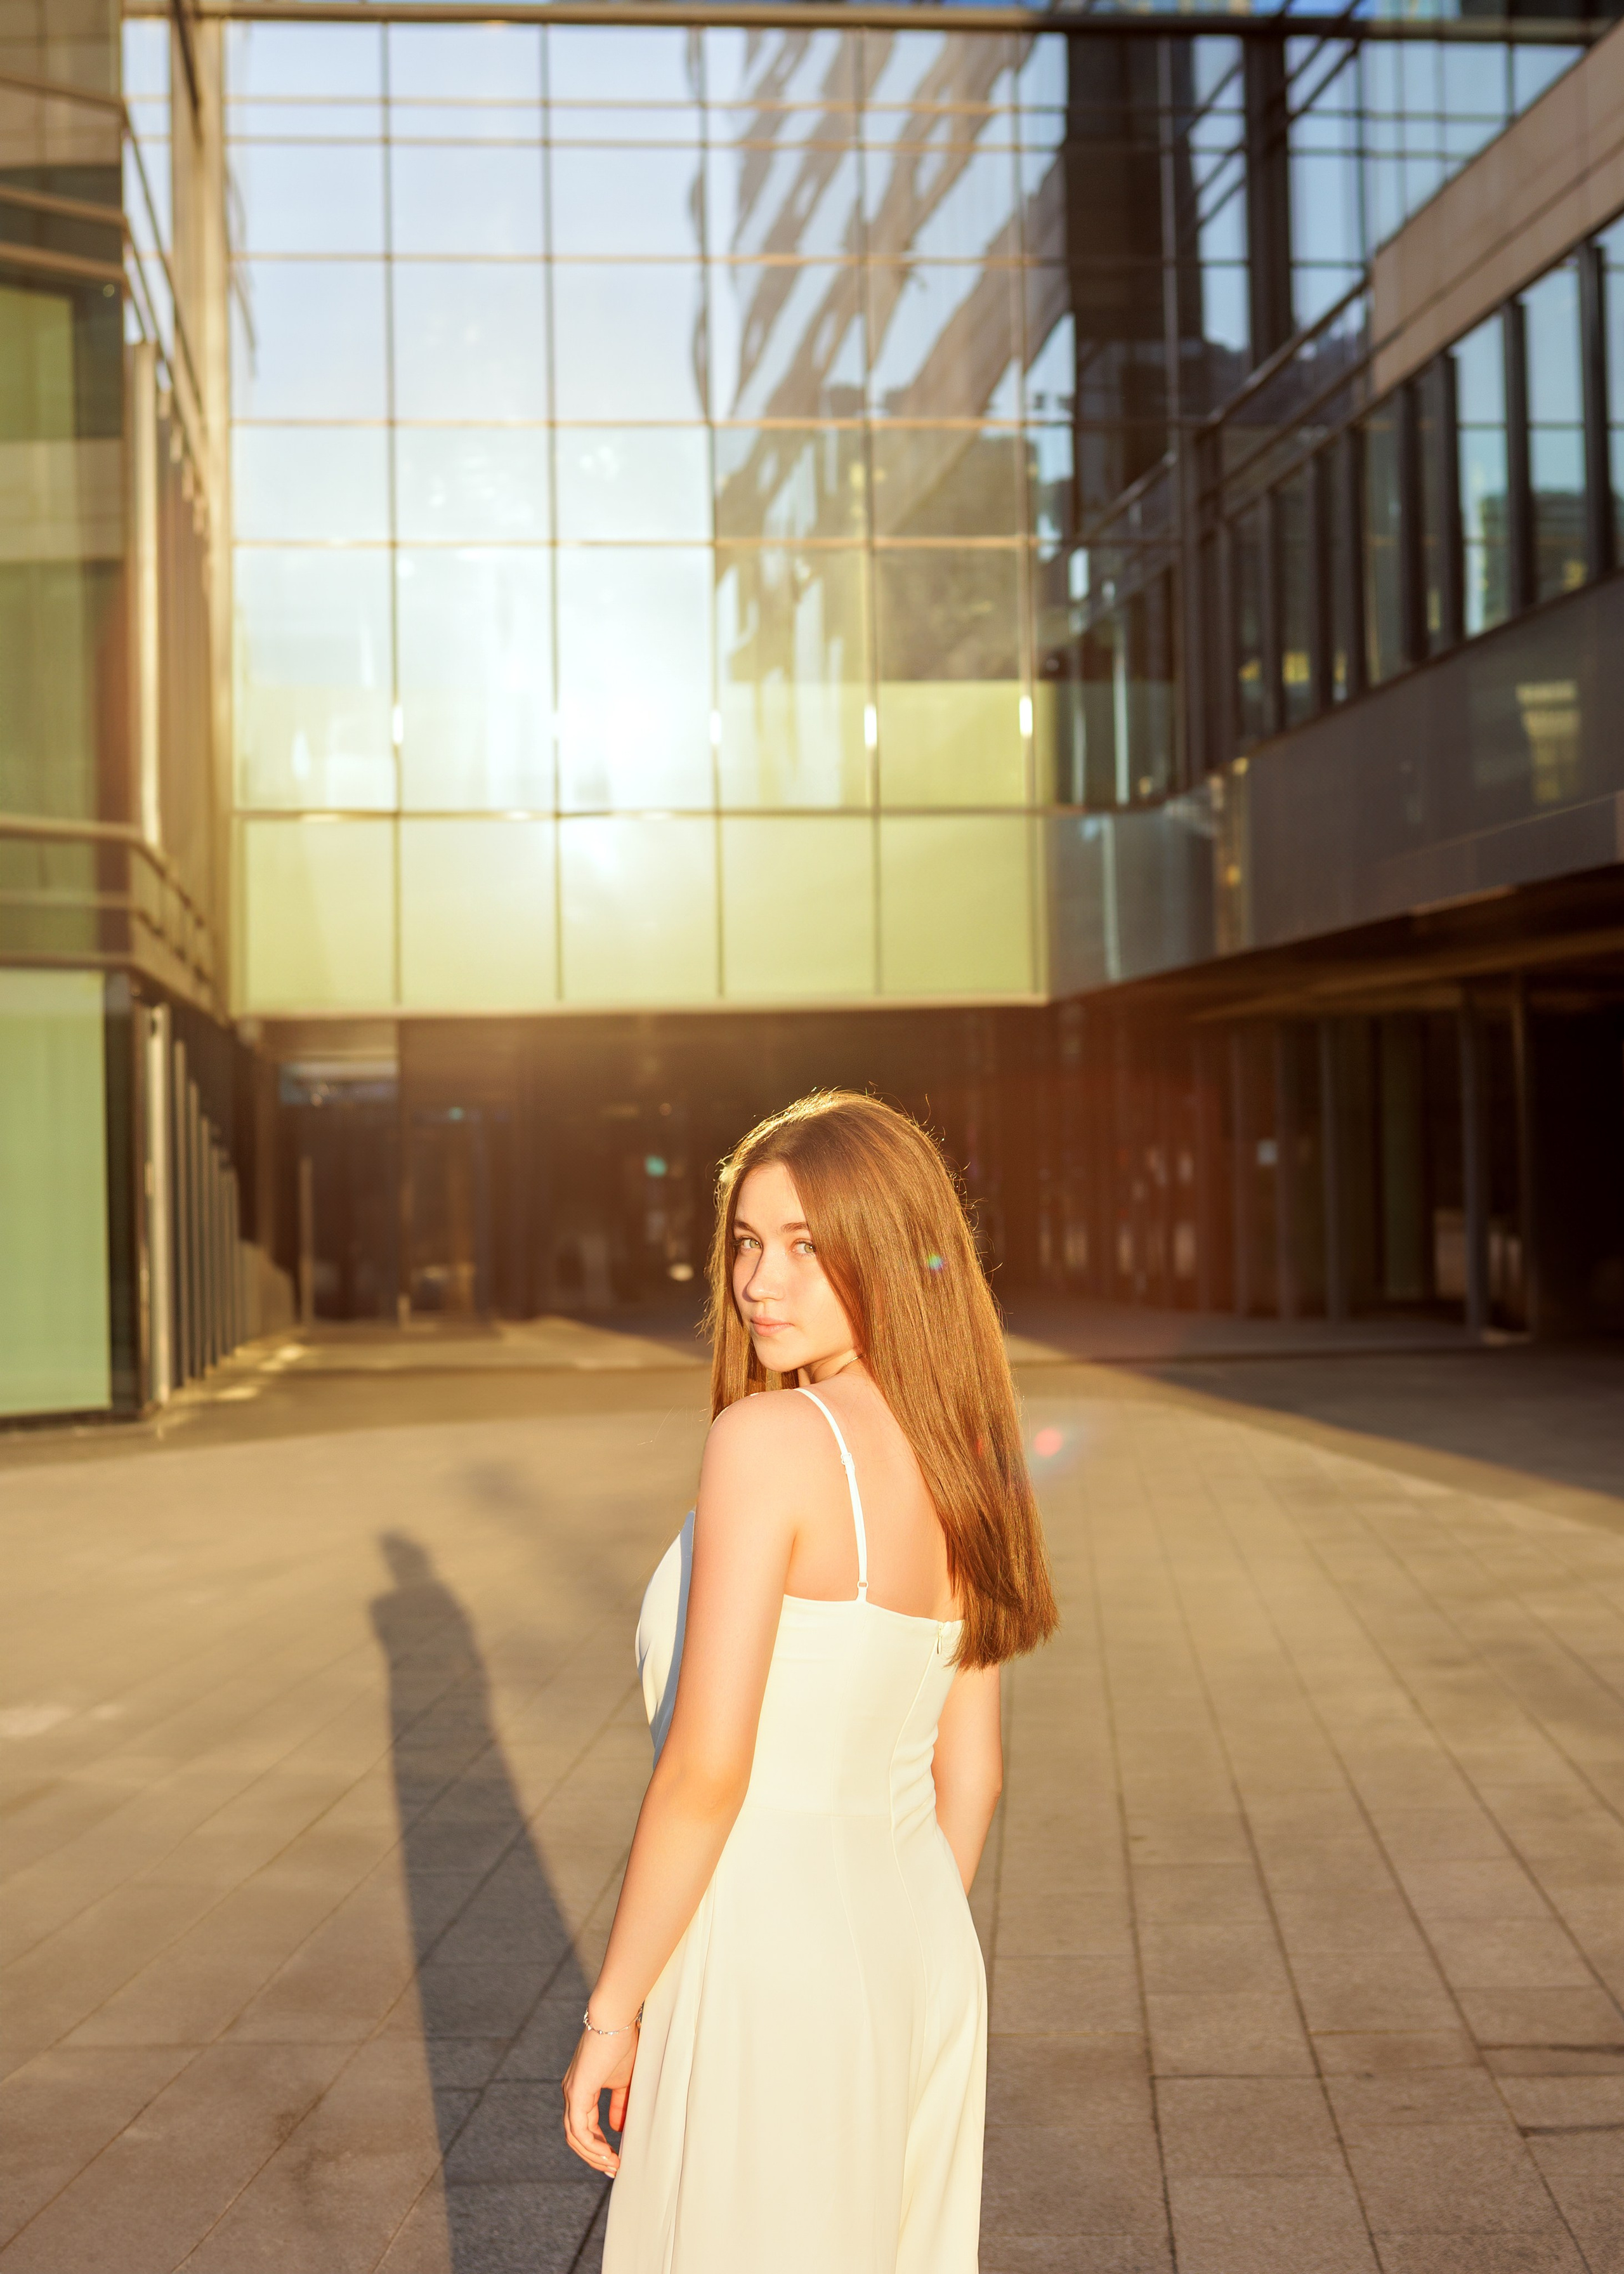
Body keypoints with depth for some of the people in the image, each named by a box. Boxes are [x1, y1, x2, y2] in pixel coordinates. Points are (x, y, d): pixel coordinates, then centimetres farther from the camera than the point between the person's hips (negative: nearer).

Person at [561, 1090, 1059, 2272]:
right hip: (919, 1954, 8)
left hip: (767, 1962, -8)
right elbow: (970, 1772, 12)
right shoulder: (959, 1462, 5)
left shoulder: (769, 1440, -18)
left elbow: (708, 1770, -21)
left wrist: (612, 2013, -12)